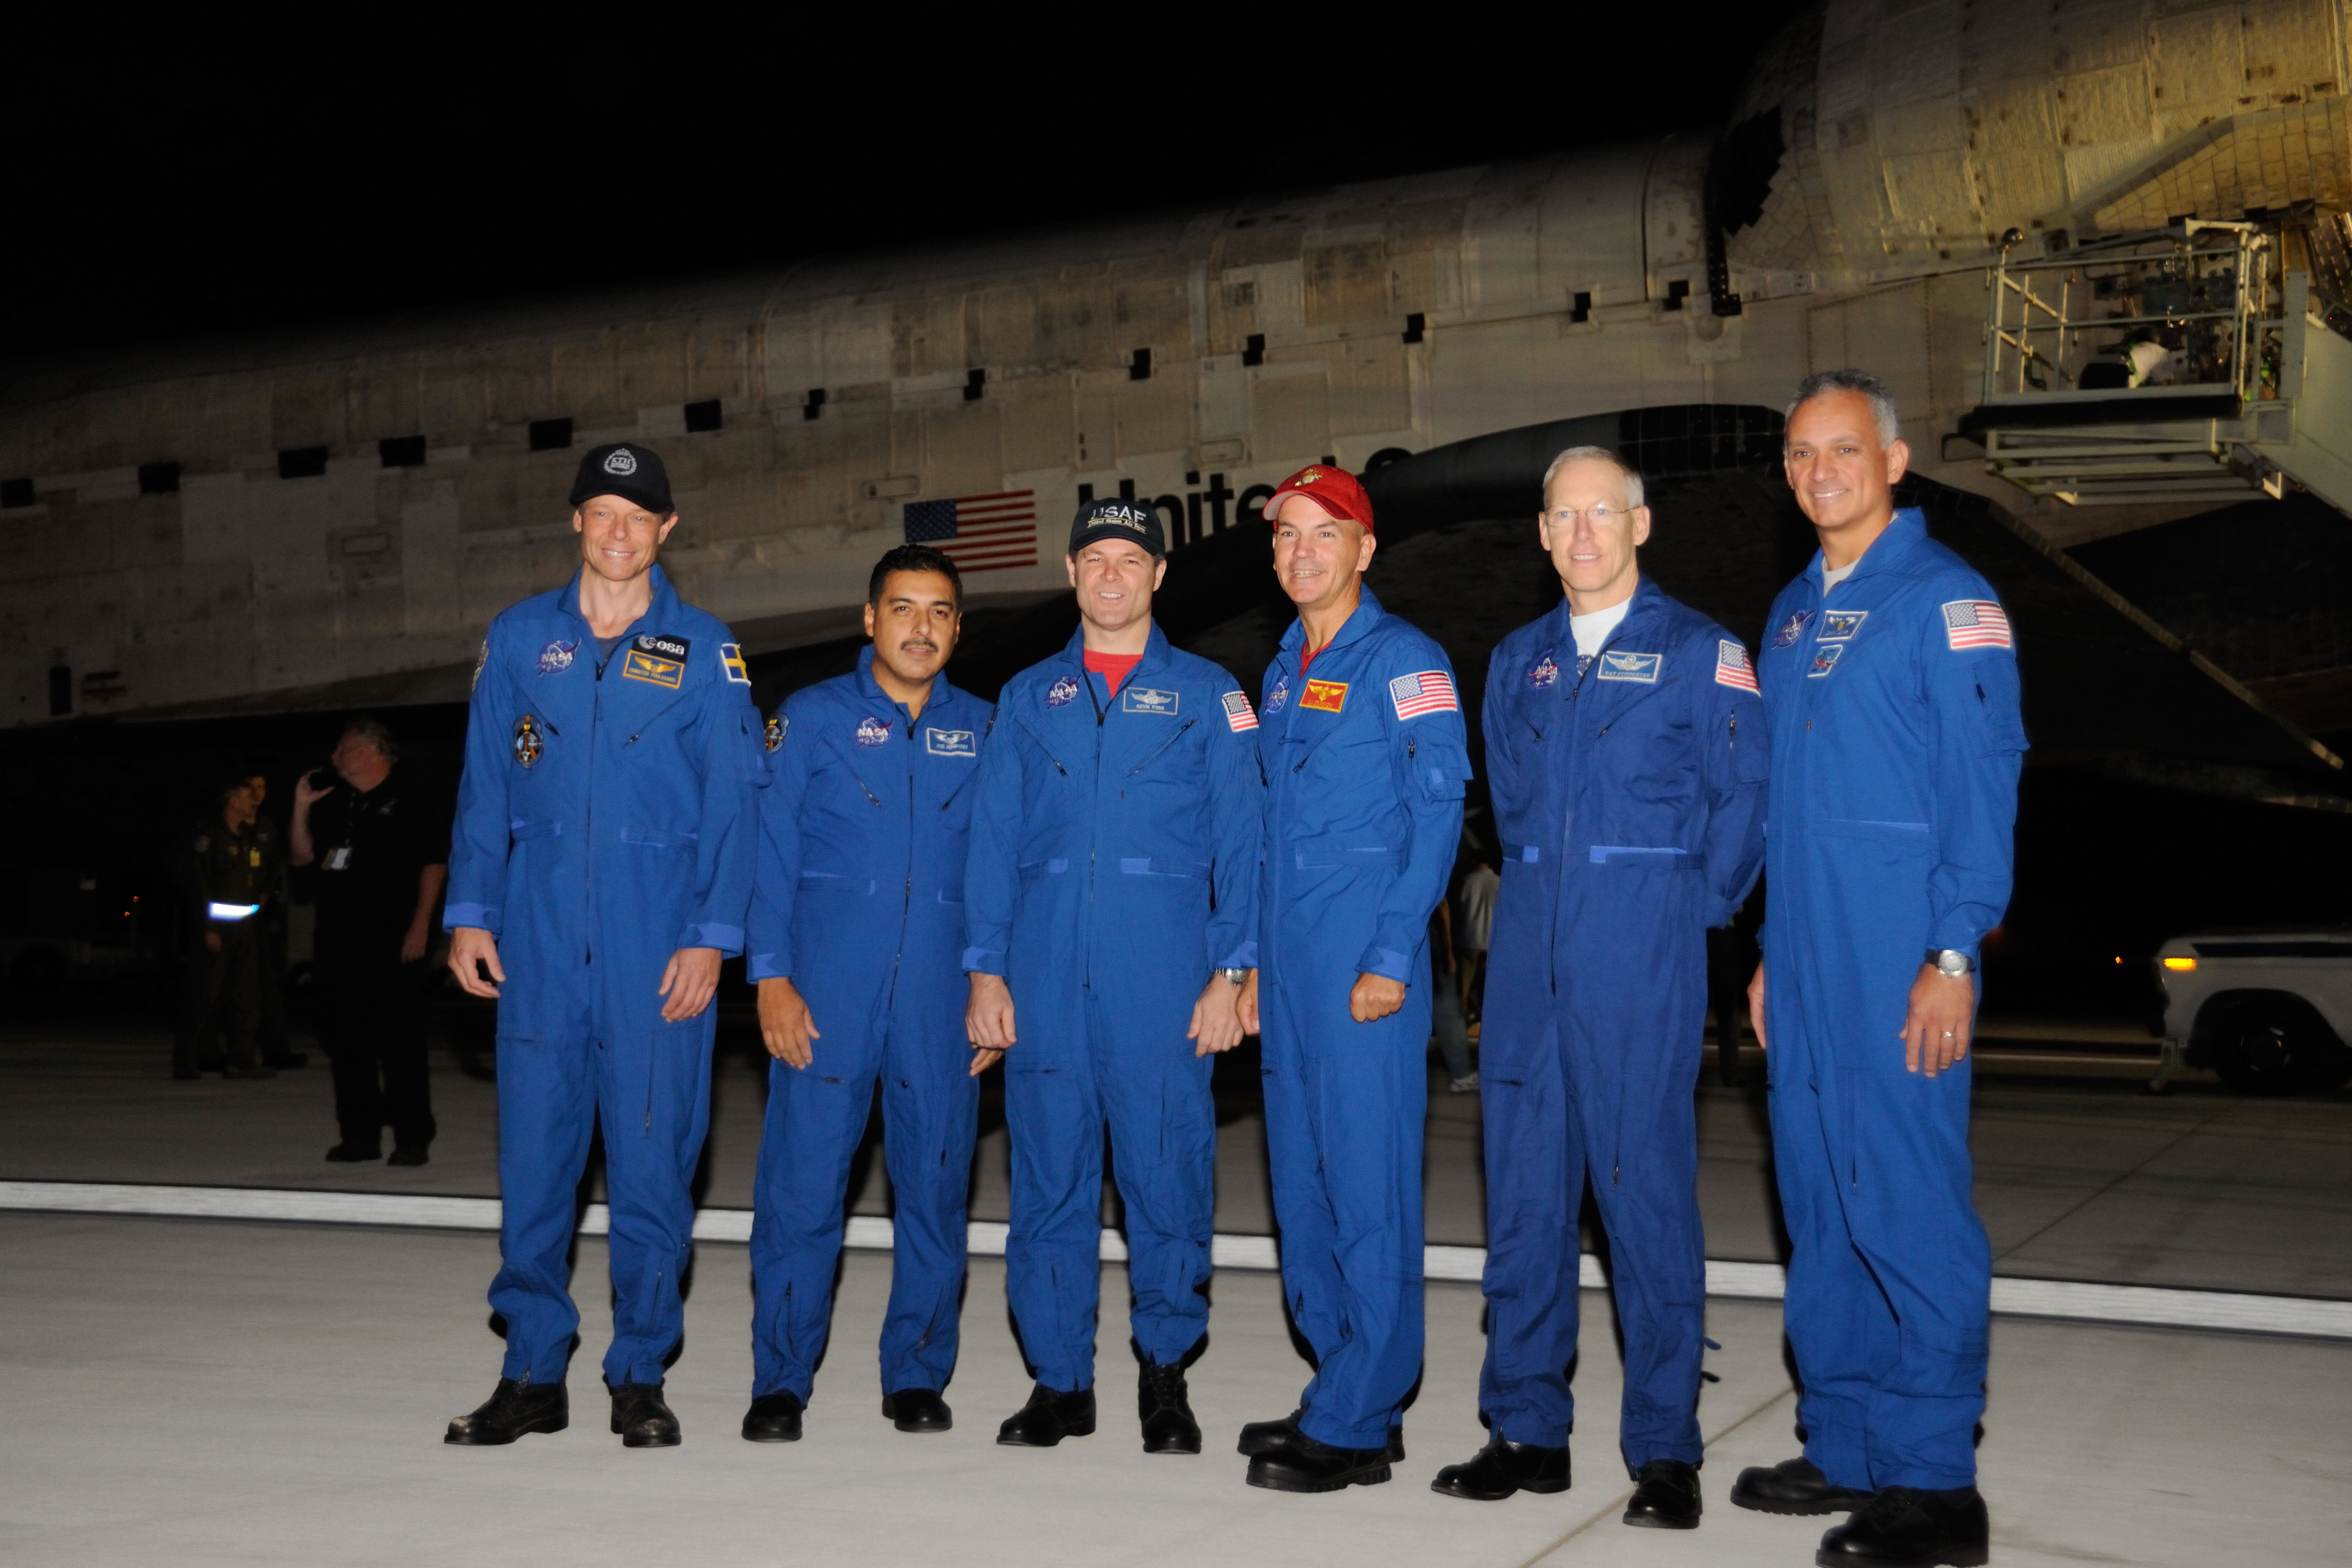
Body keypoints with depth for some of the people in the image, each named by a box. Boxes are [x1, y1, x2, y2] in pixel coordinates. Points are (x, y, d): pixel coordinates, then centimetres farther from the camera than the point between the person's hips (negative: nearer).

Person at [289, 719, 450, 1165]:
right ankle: (360, 1135, 14)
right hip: (338, 940, 7)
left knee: (400, 1041, -6)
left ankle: (412, 1139, -2)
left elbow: (435, 863, -5)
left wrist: (420, 926, -11)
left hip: (391, 942, -7)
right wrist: (302, 809, 5)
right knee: (345, 1041, 7)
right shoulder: (336, 805, 19)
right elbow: (303, 855, 20)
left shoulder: (409, 801, -1)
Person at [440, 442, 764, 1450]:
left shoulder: (703, 652, 4)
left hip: (660, 943, -2)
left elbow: (731, 803, 2)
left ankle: (640, 1377, 13)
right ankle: (533, 1373, 14)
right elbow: (484, 785, 11)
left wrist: (712, 935, -6)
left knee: (653, 1158, 1)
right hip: (539, 937, 2)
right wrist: (469, 913, 3)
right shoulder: (519, 639, 10)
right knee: (532, 1153, 3)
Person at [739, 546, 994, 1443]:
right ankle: (780, 1382, 9)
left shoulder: (983, 731, 11)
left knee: (935, 1184, 6)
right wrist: (771, 976, -6)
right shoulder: (812, 718, 6)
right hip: (826, 995, -2)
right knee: (802, 1184, -3)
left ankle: (917, 1375, 20)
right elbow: (771, 853, 3)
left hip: (942, 998, 2)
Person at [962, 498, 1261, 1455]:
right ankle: (1059, 1381, 15)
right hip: (1044, 976, 2)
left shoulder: (1207, 694, 8)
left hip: (1163, 978, -2)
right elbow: (993, 839, 12)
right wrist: (985, 971, 3)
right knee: (1048, 1177, 4)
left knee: (1168, 1173, -1)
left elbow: (1240, 840, 4)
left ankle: (1166, 1374, 14)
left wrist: (1231, 972, -5)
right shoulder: (1028, 697, 15)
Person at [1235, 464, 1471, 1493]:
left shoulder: (1404, 660, -4)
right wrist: (1257, 966, 16)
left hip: (1366, 959, -8)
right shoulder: (1282, 674, 18)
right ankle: (1348, 1397, 21)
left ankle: (1355, 1426, 0)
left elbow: (1438, 812, -11)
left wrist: (1391, 956, -17)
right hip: (1290, 962, 8)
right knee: (1302, 1180, 10)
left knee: (1368, 1184, -5)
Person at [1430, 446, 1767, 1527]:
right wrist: (1540, 898, 15)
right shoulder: (1515, 662, 16)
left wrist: (1693, 908, 0)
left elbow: (1744, 796, -1)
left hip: (1643, 956, -5)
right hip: (1530, 953, 5)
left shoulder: (1701, 652, 1)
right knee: (1523, 1193, 5)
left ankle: (1665, 1450, 4)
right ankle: (1527, 1432, 14)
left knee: (1647, 1191, -4)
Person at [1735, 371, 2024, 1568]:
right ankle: (1844, 1449, 22)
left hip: (1900, 966, -8)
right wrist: (1772, 952, 18)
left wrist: (1955, 952, -17)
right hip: (1805, 964, 8)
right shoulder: (1792, 613, 17)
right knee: (1821, 1208, 12)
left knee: (1907, 1208, -6)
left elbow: (1984, 782, -11)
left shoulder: (1944, 598, -6)